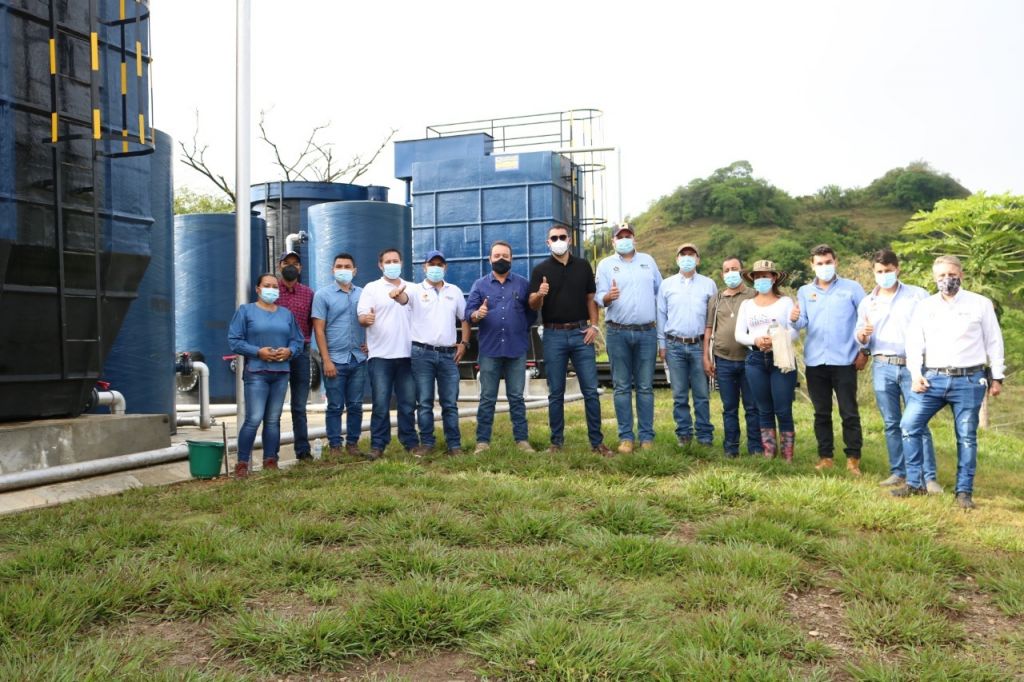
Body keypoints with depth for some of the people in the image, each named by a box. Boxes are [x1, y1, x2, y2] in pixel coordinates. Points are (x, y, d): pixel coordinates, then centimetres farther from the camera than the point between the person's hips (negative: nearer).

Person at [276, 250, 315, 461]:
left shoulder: (308, 293, 8)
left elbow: (312, 323, 9)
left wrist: (302, 343, -3)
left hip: (301, 351, 2)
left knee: (300, 406, 8)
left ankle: (303, 449, 15)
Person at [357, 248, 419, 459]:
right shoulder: (371, 288, 4)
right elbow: (361, 316, -5)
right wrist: (366, 318, -26)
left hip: (407, 354, 3)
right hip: (380, 355, -2)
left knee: (408, 403, 6)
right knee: (380, 404, -2)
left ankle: (411, 442, 14)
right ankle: (377, 445, 5)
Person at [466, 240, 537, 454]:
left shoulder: (523, 284, 9)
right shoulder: (480, 284, 8)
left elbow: (532, 312, 8)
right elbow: (468, 311, -2)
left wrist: (522, 329, 0)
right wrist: (477, 315, -22)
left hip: (516, 350, 0)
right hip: (489, 350, 0)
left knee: (516, 397, 5)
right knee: (487, 398, 4)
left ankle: (522, 439, 10)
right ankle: (483, 441, 8)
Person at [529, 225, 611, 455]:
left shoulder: (583, 266, 9)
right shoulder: (541, 269, 3)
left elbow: (591, 297, 11)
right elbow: (533, 305, -3)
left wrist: (594, 325, -1)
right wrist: (540, 294, -25)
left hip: (581, 333, 1)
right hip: (554, 335, -1)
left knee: (591, 391, 0)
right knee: (556, 393, 5)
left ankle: (597, 441, 8)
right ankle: (556, 441, 14)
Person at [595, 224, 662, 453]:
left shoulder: (648, 261, 13)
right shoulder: (606, 265, 7)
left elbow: (660, 291, 16)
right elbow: (599, 297, -2)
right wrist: (608, 297, -24)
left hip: (647, 332, 1)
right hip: (617, 333, -1)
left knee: (645, 387, 3)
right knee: (622, 387, 2)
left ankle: (647, 435, 9)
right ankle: (626, 436, 7)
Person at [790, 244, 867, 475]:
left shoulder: (852, 288, 2)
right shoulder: (804, 292, 10)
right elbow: (802, 323, 0)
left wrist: (864, 351, -5)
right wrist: (794, 319, -24)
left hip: (844, 361, -3)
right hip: (815, 362, 3)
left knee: (849, 412, -1)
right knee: (821, 413, 9)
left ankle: (853, 458, 6)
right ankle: (825, 457, 16)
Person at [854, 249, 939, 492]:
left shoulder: (918, 295, 6)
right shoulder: (867, 302, 13)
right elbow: (861, 340, 14)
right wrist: (862, 335, -9)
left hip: (913, 367, -3)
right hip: (882, 368, 3)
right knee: (891, 424, 6)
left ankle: (929, 477, -4)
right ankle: (898, 472, 15)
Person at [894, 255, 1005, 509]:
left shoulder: (980, 304, 3)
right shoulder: (924, 307, 9)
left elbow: (994, 342, 6)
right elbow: (914, 342, 5)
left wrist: (997, 377, 4)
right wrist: (916, 374, -7)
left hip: (969, 380, -2)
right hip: (933, 378, 2)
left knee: (966, 436, 3)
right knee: (909, 425, -6)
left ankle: (964, 491, 13)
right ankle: (915, 483, 6)